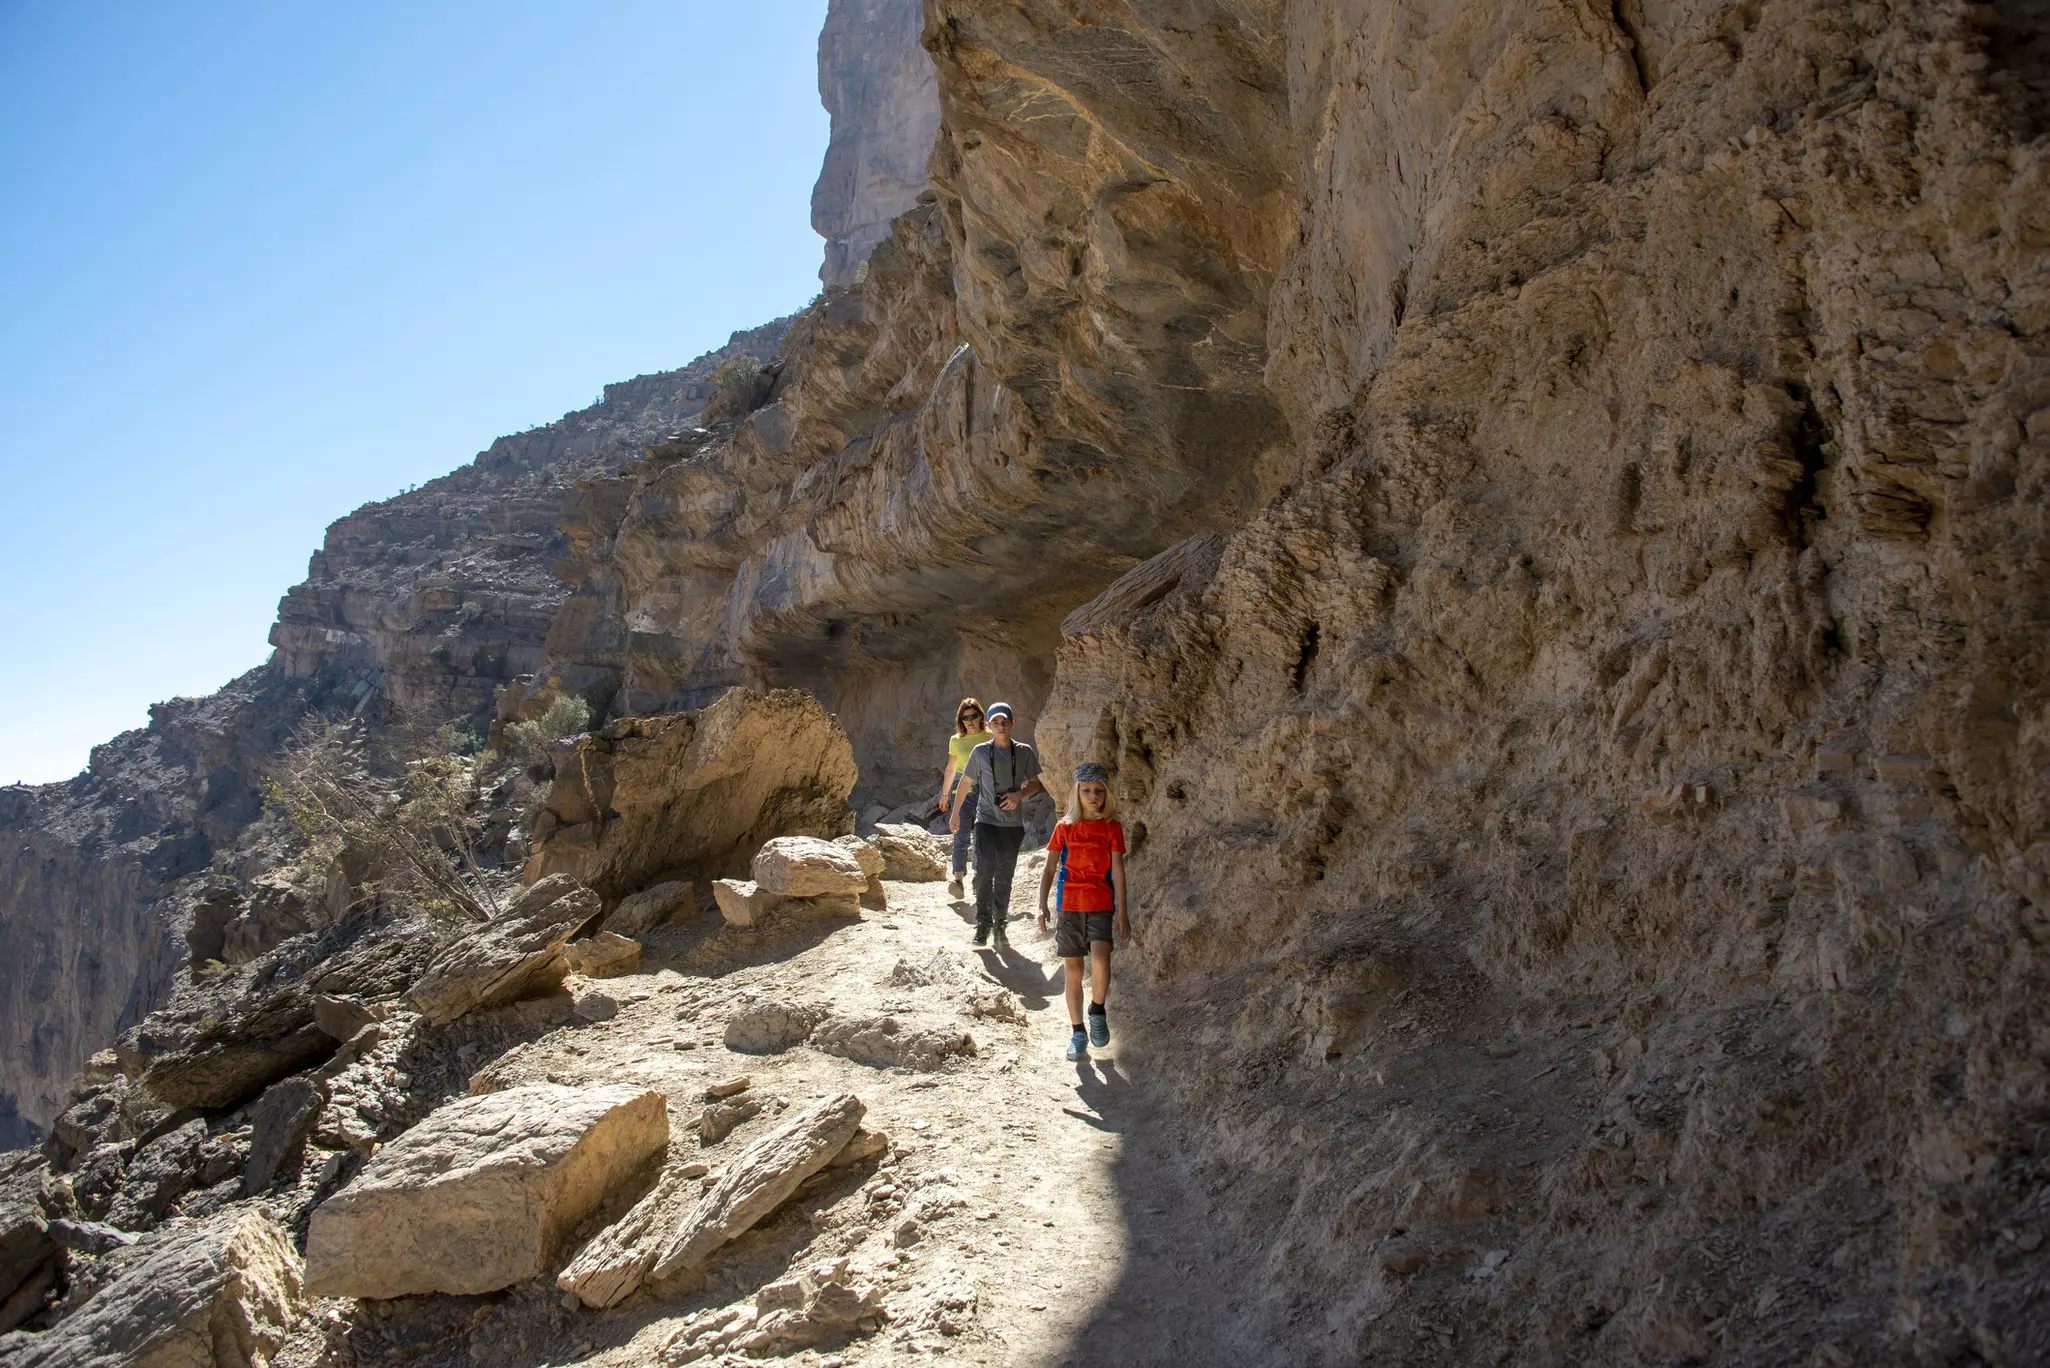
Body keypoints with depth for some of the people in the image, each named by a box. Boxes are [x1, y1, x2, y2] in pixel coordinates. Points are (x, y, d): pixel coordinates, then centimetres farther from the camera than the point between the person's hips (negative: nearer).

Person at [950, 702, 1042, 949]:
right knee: (984, 873, -9)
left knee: (1004, 877, 5)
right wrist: (955, 814, 15)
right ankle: (983, 924, -1)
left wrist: (1019, 795, -9)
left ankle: (999, 926, 14)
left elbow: (1035, 784, 11)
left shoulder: (1024, 752, 3)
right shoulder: (980, 752, 2)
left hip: (1013, 824, 1)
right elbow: (966, 784, 12)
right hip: (986, 820, -1)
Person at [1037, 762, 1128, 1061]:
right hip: (1069, 905, 2)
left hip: (1101, 906, -2)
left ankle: (1097, 1010, 4)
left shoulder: (1112, 827, 1)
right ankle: (1078, 1033, 18)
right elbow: (1049, 870, 5)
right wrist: (1042, 906, -5)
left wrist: (1122, 913, -3)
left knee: (1100, 958, -23)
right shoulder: (1064, 827, 4)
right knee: (1073, 968, 5)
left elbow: (1118, 870, 0)